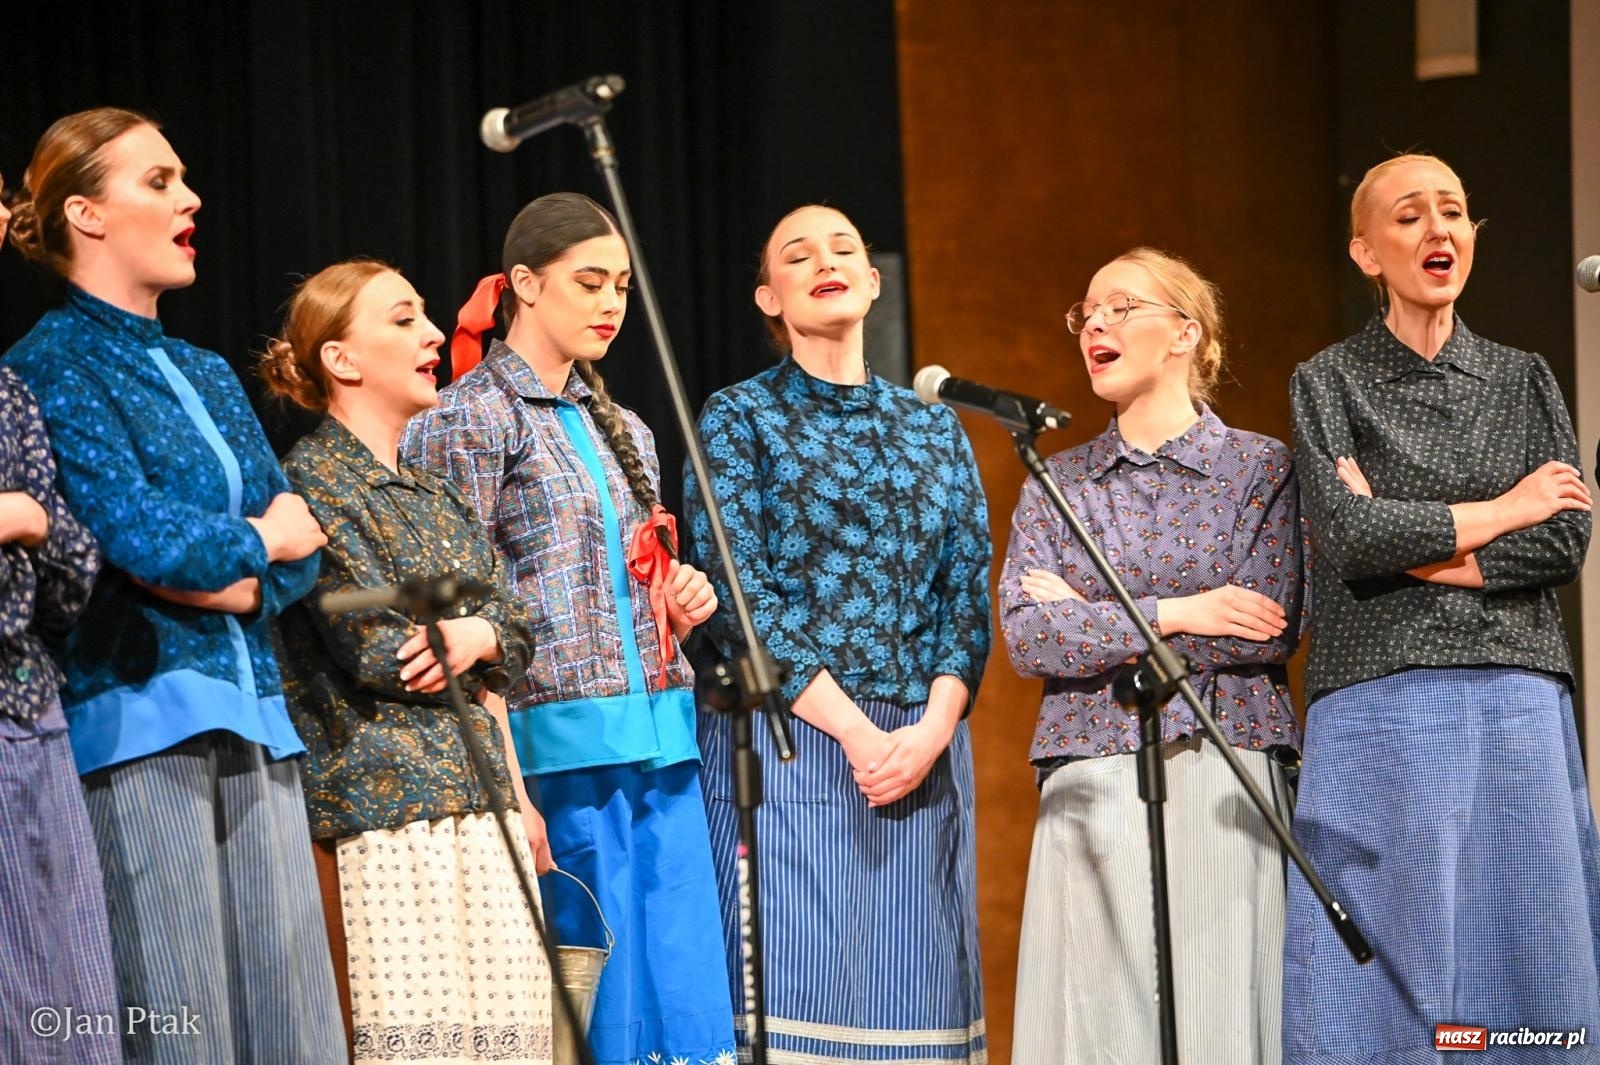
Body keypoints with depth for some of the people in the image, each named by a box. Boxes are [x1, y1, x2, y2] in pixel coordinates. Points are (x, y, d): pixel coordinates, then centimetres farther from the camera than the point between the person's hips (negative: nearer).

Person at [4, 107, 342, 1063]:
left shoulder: (207, 375, 20)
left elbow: (301, 552, 13)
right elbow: (136, 534, -16)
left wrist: (226, 577, -8)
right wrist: (257, 539, 1)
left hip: (250, 719, 7)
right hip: (138, 718, -7)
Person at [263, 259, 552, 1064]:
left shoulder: (435, 493, 19)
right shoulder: (313, 479, -5)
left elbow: (513, 631, 16)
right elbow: (374, 650, -13)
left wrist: (479, 635, -6)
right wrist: (477, 637, 2)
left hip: (479, 805, 8)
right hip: (388, 806, -8)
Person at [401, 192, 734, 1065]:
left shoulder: (621, 430, 20)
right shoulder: (468, 419, -3)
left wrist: (680, 605, 6)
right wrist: (508, 788, -16)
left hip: (662, 744, 7)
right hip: (563, 746, -7)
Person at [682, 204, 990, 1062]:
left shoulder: (933, 429, 16)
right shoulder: (739, 419, 4)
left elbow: (969, 596, 9)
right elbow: (738, 597, -6)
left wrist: (931, 729, -9)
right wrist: (854, 732, -14)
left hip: (924, 746, 4)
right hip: (789, 739, -4)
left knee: (914, 985, 1)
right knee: (796, 985, -10)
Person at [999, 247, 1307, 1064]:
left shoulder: (1261, 466, 5)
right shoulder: (1057, 483, 13)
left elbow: (1272, 629, -7)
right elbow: (1024, 636, 0)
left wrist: (1086, 618, -3)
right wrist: (1172, 614, -10)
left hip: (1224, 781, -2)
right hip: (1093, 787, 2)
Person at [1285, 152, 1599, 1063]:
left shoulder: (1524, 380, 13)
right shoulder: (1329, 383, 7)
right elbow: (1349, 535, -9)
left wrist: (1420, 550, -7)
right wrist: (1499, 513, -3)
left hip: (1517, 704, 2)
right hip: (1380, 706, -2)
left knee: (1525, 967, -1)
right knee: (1388, 972, -5)